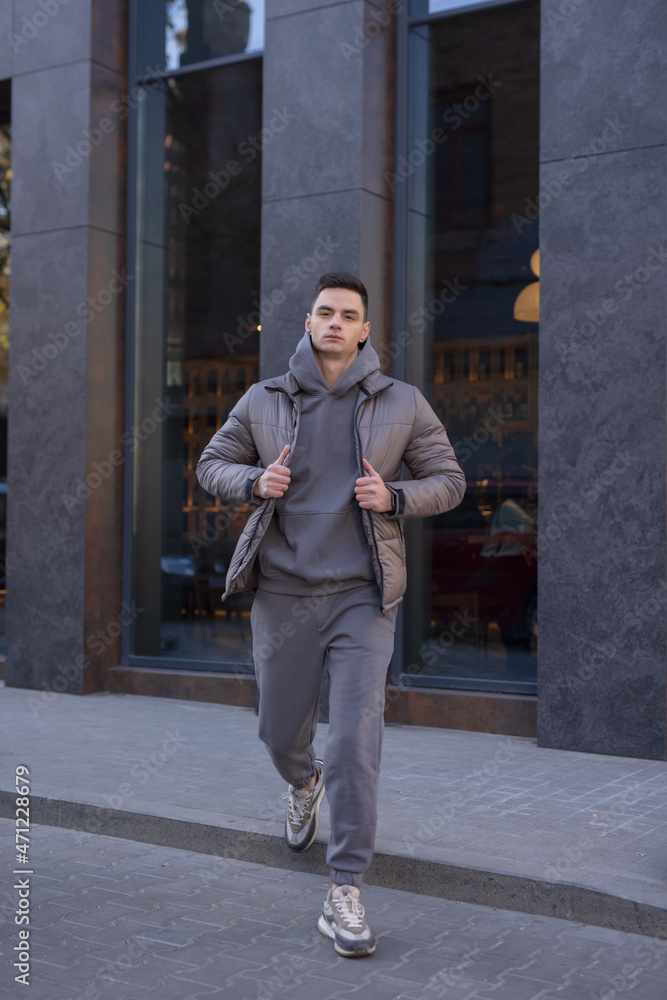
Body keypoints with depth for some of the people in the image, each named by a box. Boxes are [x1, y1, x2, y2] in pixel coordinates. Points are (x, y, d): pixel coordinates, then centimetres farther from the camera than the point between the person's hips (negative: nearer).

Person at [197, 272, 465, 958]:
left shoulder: (403, 405, 2)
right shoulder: (264, 401, 5)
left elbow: (449, 481, 7)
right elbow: (212, 464, 13)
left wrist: (393, 497, -13)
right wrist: (255, 481, -9)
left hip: (361, 596, -2)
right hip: (282, 594, 2)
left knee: (355, 741, -8)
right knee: (280, 733, 14)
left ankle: (344, 894, 1)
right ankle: (303, 784, 51)